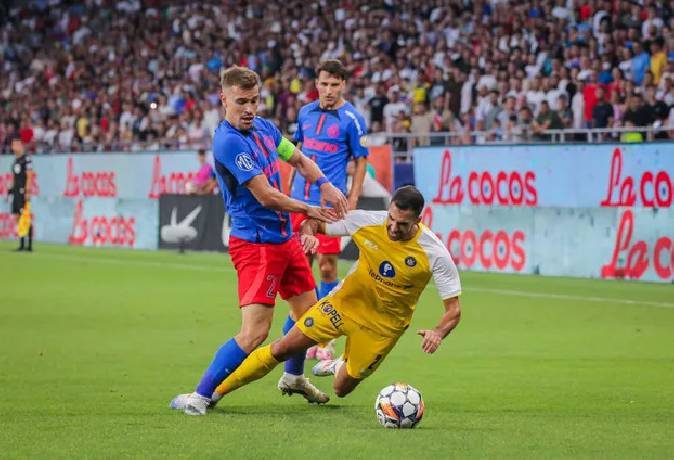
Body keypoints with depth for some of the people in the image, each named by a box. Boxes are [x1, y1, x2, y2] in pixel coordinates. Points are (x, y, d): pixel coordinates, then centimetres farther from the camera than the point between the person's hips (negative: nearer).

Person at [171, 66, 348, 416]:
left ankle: (294, 377, 45)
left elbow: (299, 160, 21)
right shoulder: (228, 141, -22)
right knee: (254, 333, -17)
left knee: (306, 308, 21)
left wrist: (324, 184, 2)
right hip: (255, 244, -9)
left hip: (284, 237, 9)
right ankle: (198, 396, -11)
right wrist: (309, 211, -9)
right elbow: (266, 196, -23)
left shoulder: (264, 128, 5)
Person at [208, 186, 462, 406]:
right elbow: (314, 223, -2)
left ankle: (342, 368, 47)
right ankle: (218, 389, 9)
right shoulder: (365, 221, -19)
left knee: (341, 390, 9)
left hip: (384, 324, -1)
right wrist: (308, 233, -26)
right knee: (283, 348, -7)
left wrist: (438, 332, -40)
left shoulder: (435, 254, -25)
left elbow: (453, 310, -19)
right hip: (346, 301, 1)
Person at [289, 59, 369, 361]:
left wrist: (352, 200, -9)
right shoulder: (306, 112, 10)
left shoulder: (351, 119, -5)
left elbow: (361, 161, -2)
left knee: (326, 265, -5)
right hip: (300, 200, 5)